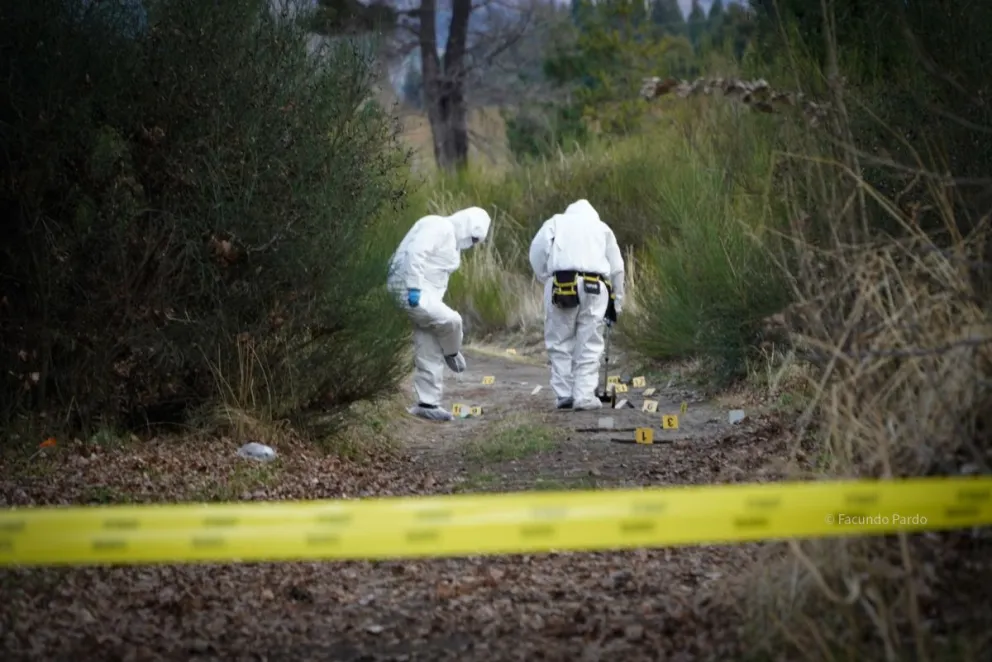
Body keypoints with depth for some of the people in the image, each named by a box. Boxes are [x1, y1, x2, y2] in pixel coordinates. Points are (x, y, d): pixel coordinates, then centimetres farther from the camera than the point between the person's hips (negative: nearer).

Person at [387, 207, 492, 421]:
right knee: (451, 320, -26)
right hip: (411, 291, -11)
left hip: (424, 294, 11)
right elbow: (415, 253, -23)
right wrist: (414, 288, -28)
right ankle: (451, 353, 3)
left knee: (430, 355, 8)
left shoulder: (452, 240, 22)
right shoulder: (440, 227, -10)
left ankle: (427, 403, 13)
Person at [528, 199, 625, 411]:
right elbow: (617, 268, 21)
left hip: (561, 285, -1)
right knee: (589, 345, 3)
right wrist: (616, 303, 27)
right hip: (594, 287, 1)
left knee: (560, 342, 8)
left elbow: (537, 252, 5)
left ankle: (564, 394, 5)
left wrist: (546, 279, 13)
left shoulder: (556, 222, 21)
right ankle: (584, 396, -4)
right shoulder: (601, 228, 24)